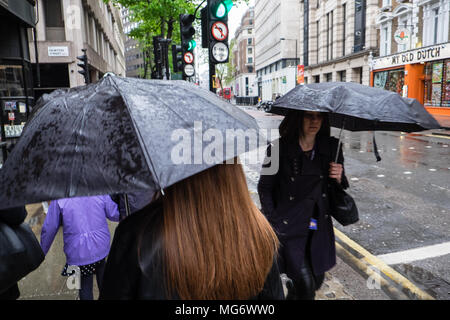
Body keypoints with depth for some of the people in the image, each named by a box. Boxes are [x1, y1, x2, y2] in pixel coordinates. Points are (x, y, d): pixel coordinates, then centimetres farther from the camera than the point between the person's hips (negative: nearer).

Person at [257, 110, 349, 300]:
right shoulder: (280, 148, -11)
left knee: (317, 281, 16)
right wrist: (274, 222, -6)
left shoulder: (331, 147, 0)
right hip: (288, 227, -4)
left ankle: (292, 294, 46)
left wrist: (339, 178, -11)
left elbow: (341, 190, 12)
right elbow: (264, 188, -3)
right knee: (305, 285, -7)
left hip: (318, 227, 5)